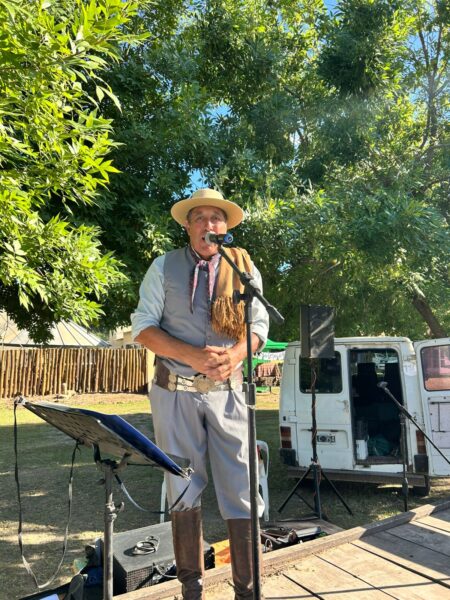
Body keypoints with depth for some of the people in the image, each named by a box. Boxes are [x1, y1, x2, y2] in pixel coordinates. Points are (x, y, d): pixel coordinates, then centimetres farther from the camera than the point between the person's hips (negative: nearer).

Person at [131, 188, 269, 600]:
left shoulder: (244, 267, 6)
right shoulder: (164, 267, 2)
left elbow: (259, 324, 6)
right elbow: (144, 327, -3)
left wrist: (235, 354, -16)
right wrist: (194, 356, -18)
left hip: (228, 391, 1)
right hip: (176, 391, 0)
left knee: (242, 489, 1)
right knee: (184, 490, 12)